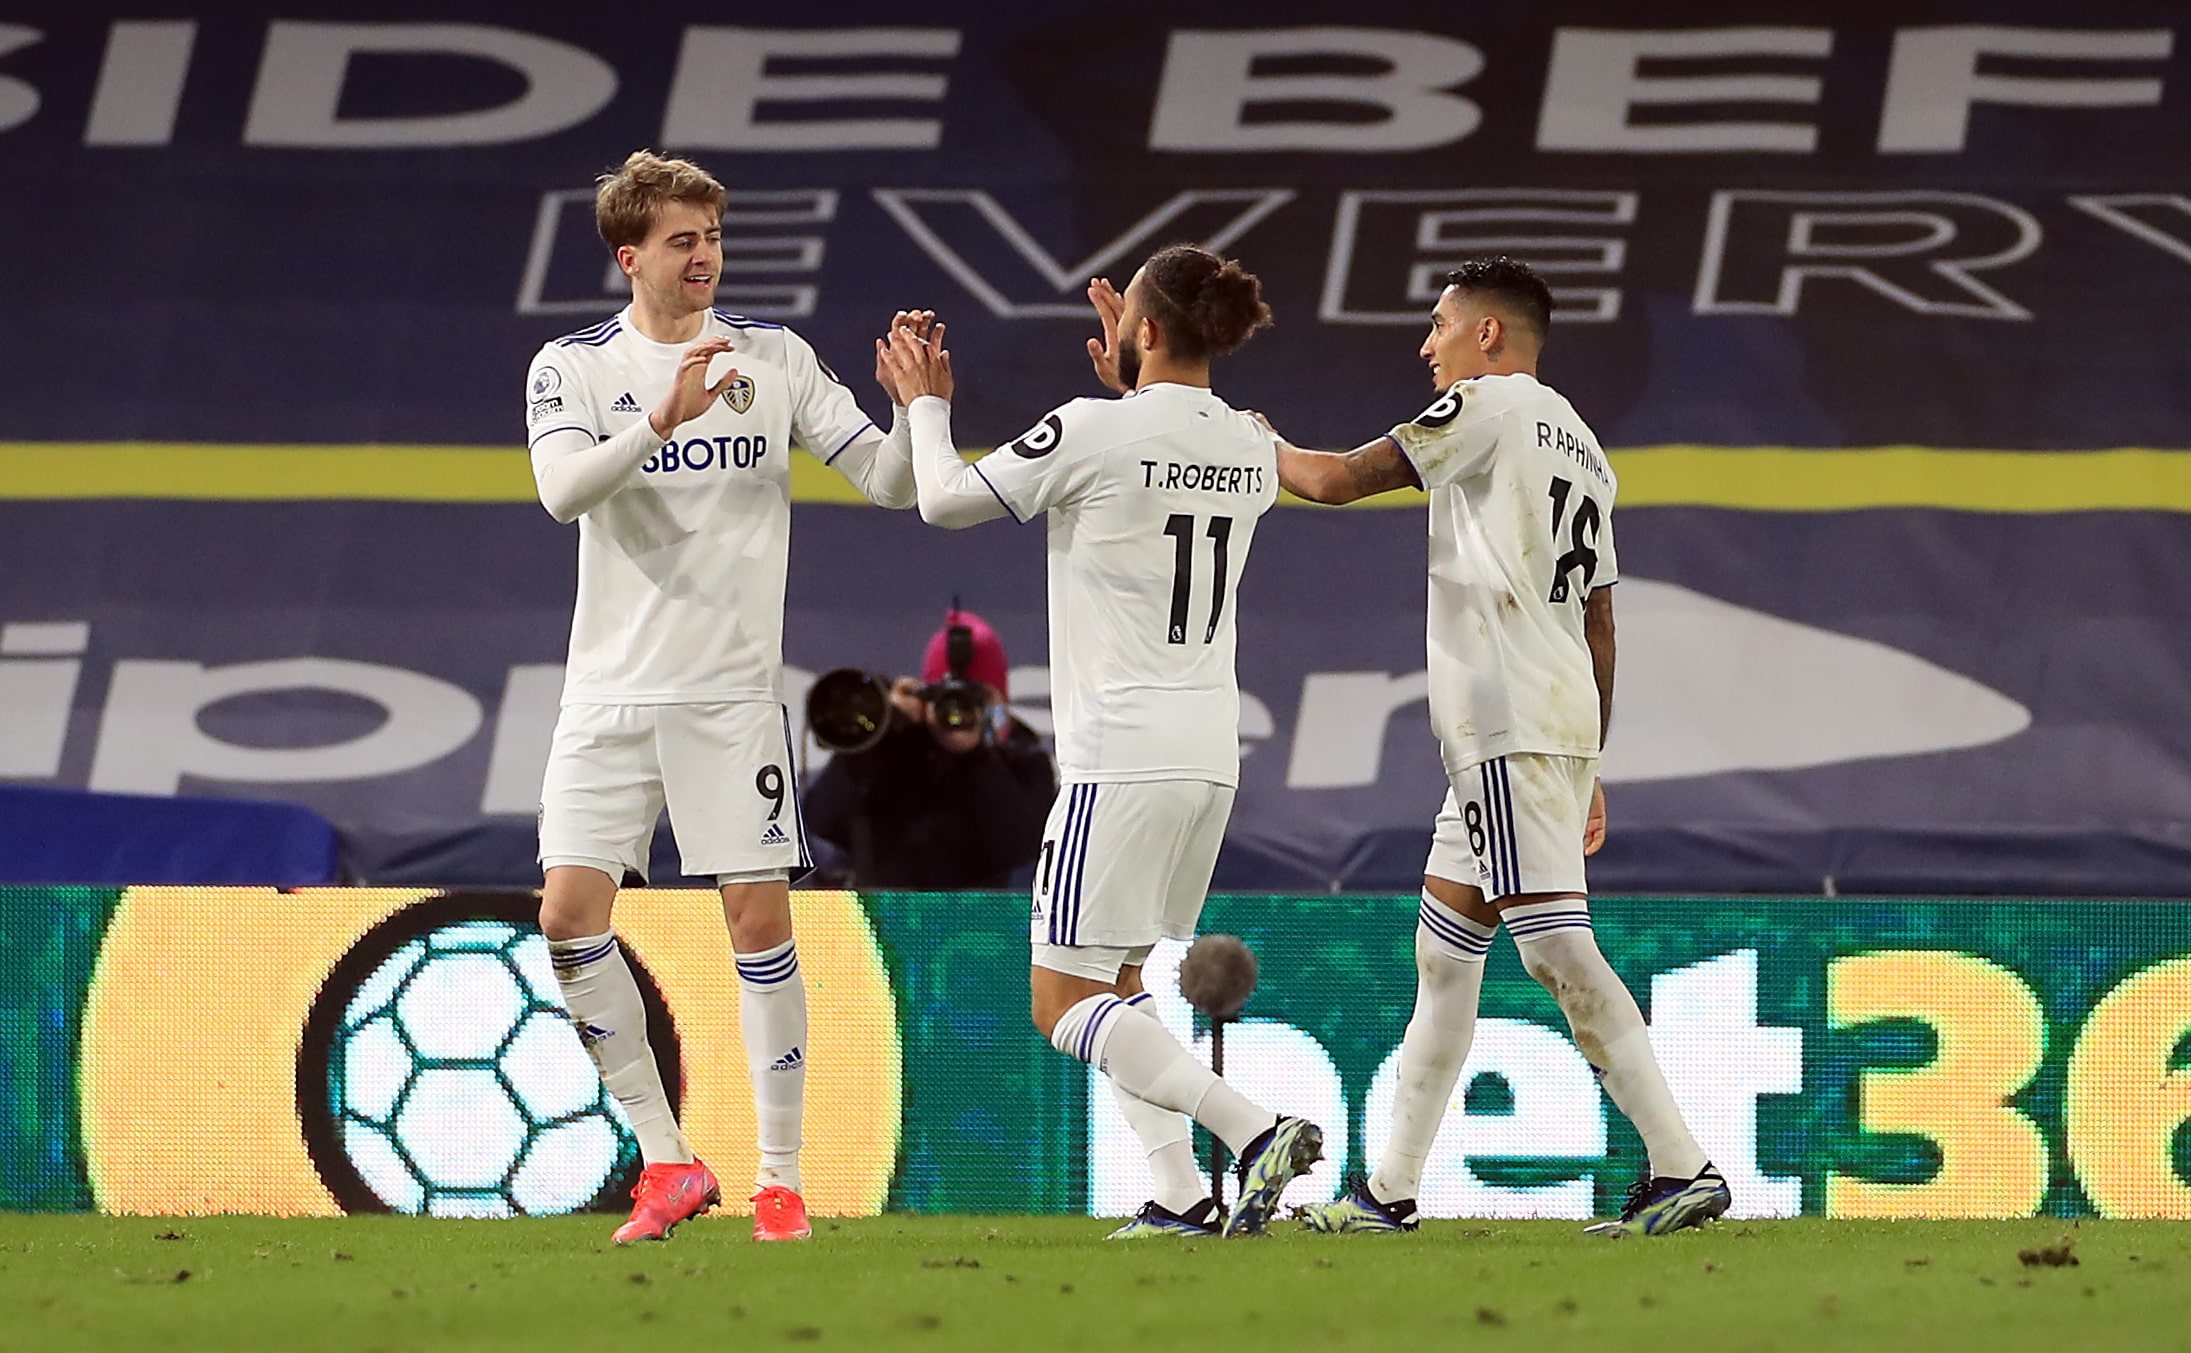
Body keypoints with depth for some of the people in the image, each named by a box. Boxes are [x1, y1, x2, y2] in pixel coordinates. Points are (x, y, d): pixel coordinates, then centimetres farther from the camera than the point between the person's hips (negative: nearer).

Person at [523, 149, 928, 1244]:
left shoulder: (775, 359, 4)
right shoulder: (573, 368, 2)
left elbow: (888, 481, 2)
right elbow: (562, 488, -17)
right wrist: (662, 419, -31)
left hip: (732, 692, -1)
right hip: (611, 691, 1)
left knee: (760, 918, -5)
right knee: (570, 912, -8)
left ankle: (780, 1176, 4)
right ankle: (667, 1162, 4)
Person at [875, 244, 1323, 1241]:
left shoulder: (1096, 430, -13)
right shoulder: (1251, 449, 7)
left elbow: (945, 499, -1)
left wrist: (926, 403, 16)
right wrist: (1133, 389, 30)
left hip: (1121, 757, -8)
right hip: (1211, 754, 8)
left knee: (1064, 1002, -4)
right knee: (1116, 980, 20)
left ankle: (1255, 1130, -20)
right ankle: (1180, 1194, 9)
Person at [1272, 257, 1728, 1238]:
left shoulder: (1489, 404, -4)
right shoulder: (1586, 451, 23)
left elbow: (1336, 481, -3)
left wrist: (1263, 446, 17)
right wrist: (1591, 773, 23)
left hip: (1510, 722, -10)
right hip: (1564, 719, 10)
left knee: (1558, 947, -14)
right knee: (1443, 948, 14)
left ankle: (1682, 1167, -20)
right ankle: (1390, 1191, 18)